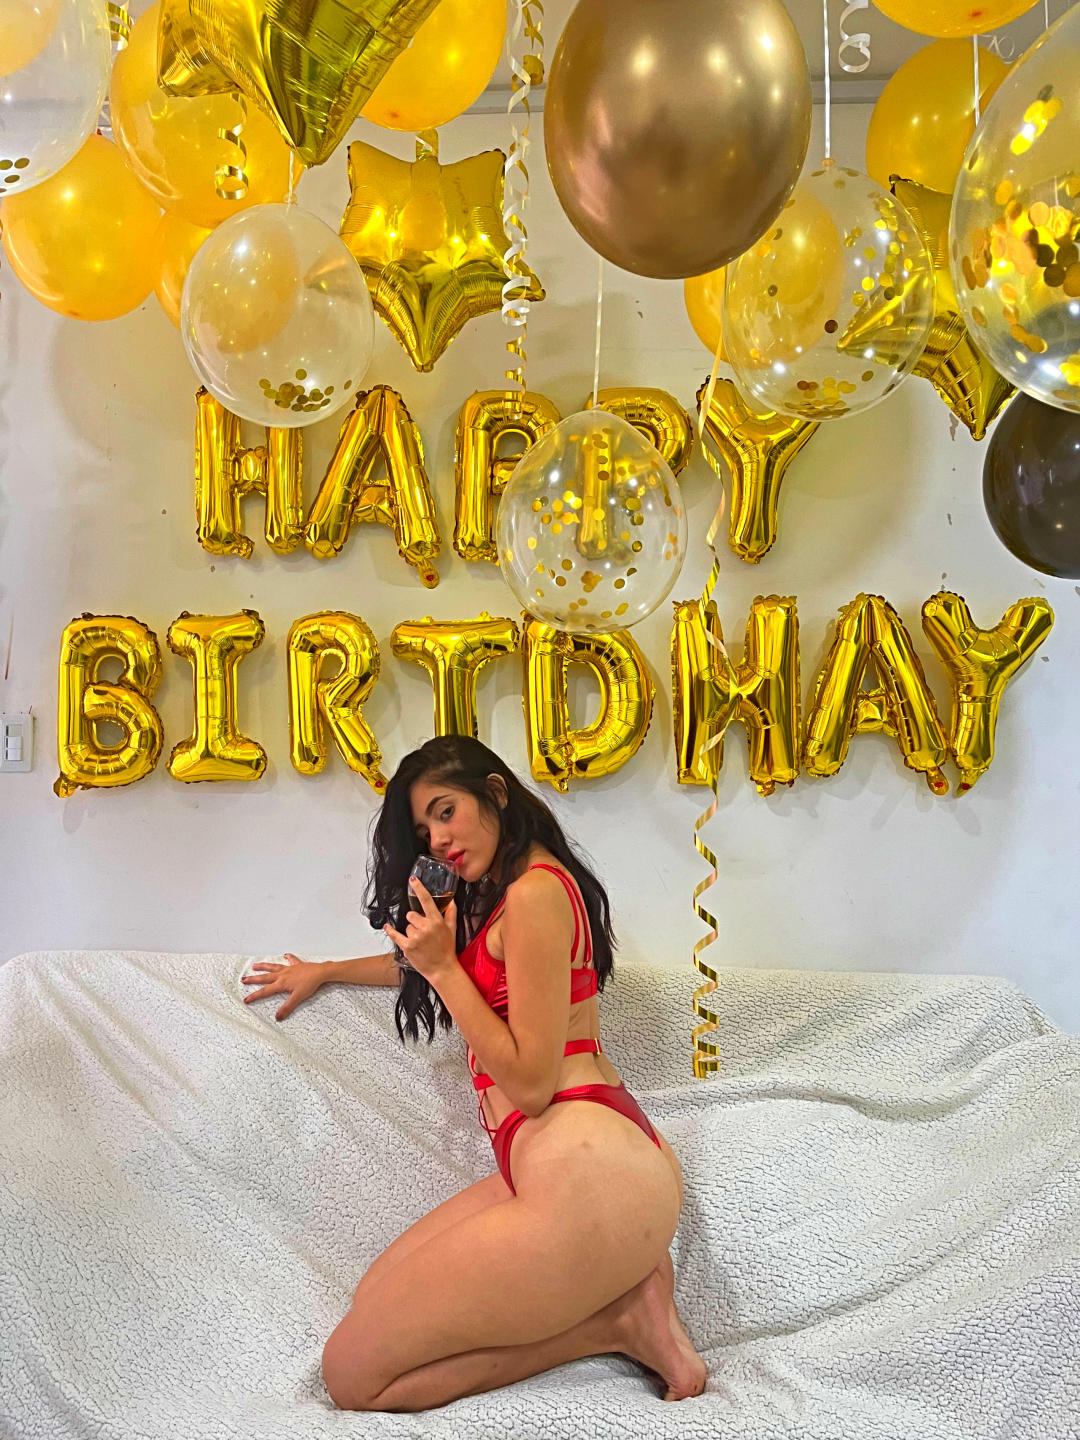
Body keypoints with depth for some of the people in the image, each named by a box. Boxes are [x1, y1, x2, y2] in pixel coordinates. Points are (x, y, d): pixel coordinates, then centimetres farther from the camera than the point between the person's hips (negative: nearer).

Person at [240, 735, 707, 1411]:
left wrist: (442, 967, -9)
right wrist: (324, 971, 48)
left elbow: (529, 1083, -15)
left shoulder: (537, 892, -11)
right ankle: (619, 1293, 3)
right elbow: (420, 961, 41)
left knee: (352, 1373, -8)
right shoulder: (504, 894, 21)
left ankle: (615, 1322, -7)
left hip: (588, 1173, -11)